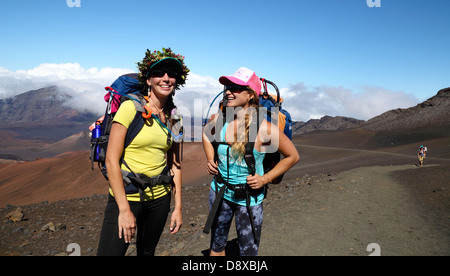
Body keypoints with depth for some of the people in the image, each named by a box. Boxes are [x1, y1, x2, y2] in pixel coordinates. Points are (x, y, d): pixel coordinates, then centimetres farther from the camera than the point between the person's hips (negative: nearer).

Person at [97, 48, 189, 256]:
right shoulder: (131, 108, -12)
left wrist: (178, 207, 5)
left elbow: (175, 164, 7)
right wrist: (125, 210, -16)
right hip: (126, 196, -5)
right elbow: (111, 160, -15)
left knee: (147, 252, 19)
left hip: (159, 197, 5)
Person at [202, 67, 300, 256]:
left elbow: (293, 156, -8)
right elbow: (206, 133, 16)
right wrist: (210, 160, 3)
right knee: (216, 245, 20)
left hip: (249, 198, -3)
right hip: (220, 192, 4)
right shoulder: (218, 119, -9)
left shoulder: (265, 129, -22)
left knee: (248, 251, 11)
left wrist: (266, 178, -13)